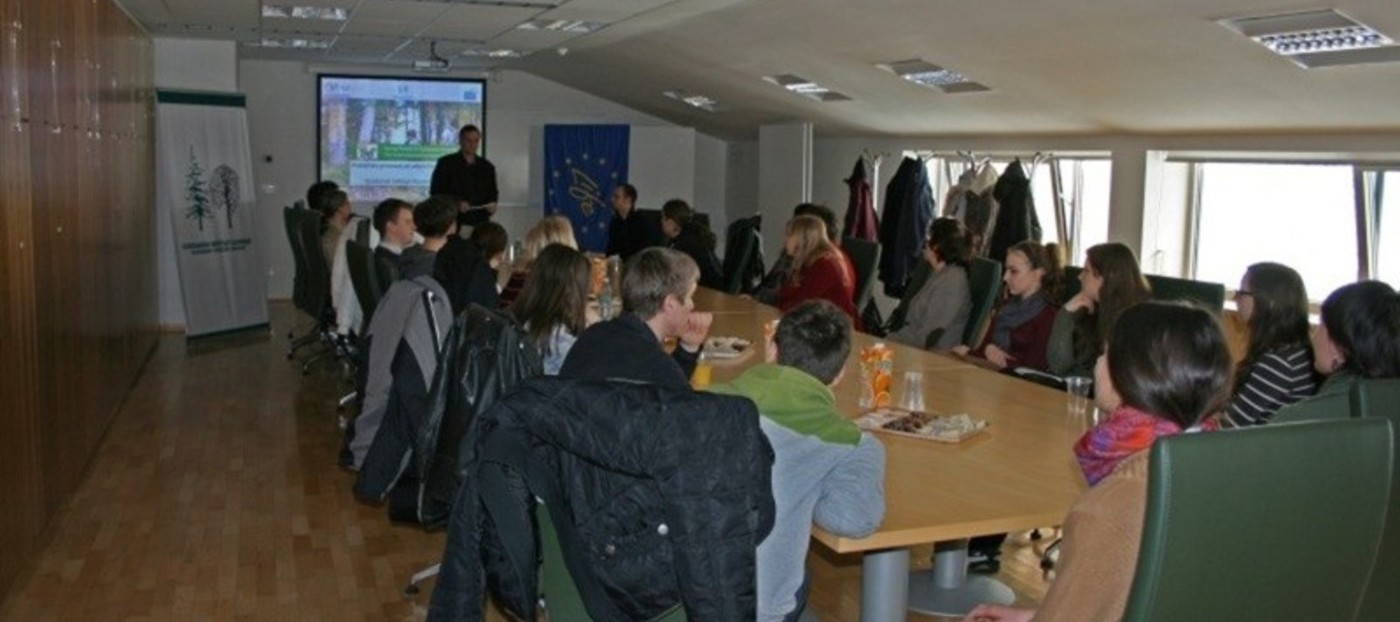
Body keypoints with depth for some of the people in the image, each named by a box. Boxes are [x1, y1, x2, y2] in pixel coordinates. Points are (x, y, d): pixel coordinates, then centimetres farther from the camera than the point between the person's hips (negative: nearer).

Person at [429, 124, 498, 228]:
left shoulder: (487, 167, 14)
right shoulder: (445, 163, 4)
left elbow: (492, 192, 20)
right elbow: (435, 192, 1)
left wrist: (492, 203, -4)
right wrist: (456, 203, -15)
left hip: (479, 223, 3)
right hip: (452, 222, -3)